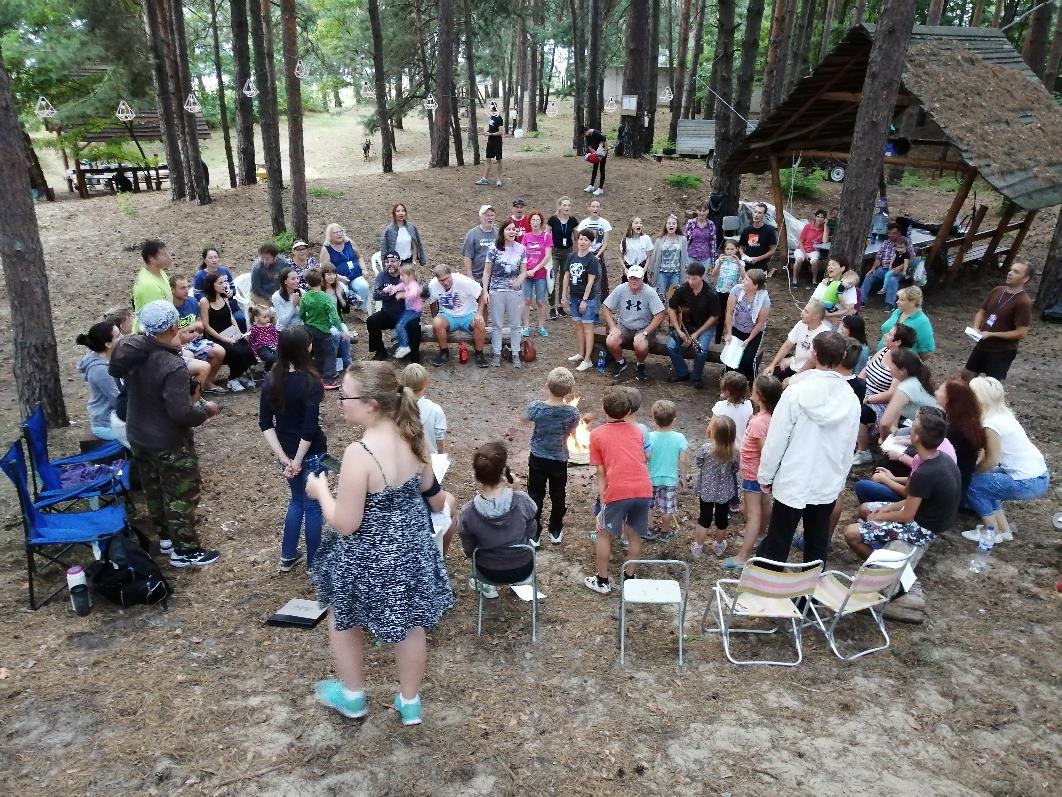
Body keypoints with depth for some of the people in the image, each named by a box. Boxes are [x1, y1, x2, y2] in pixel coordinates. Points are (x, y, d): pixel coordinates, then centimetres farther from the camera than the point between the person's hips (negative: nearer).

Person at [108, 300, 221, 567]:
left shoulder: (129, 349, -8)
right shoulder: (173, 366, -33)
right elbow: (182, 413, -33)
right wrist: (206, 409, -11)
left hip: (138, 435, 8)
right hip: (169, 443, -8)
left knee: (153, 490, 23)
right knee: (181, 495, 8)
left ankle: (165, 538, 41)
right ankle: (185, 551, 20)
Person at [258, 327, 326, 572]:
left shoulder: (271, 379, -3)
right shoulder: (310, 382, -20)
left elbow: (265, 422, -4)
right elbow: (310, 427, -23)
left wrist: (282, 456, -6)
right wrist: (298, 460, -15)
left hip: (287, 451, 6)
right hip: (311, 453, -6)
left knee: (297, 500, 25)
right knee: (313, 506, 11)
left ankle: (287, 557, 34)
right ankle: (314, 564, 24)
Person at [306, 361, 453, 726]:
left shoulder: (359, 453, -31)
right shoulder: (411, 438, -9)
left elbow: (345, 524, -25)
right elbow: (431, 493, 5)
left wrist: (321, 491, -9)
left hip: (368, 559, -6)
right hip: (412, 548, 6)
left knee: (344, 621, 24)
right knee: (410, 625, 23)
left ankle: (352, 696, 44)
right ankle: (410, 702, 42)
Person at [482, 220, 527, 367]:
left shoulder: (521, 249, 1)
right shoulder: (493, 249, -3)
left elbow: (524, 271, 4)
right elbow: (487, 272, 1)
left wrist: (519, 280, -18)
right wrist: (485, 291, -5)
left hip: (515, 291, 1)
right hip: (496, 291, -1)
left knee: (515, 324, 9)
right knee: (497, 324, 7)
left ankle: (515, 355, 18)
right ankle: (497, 354, 17)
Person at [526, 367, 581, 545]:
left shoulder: (535, 407, -22)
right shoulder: (572, 413, -20)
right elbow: (569, 432, -1)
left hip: (537, 458, 0)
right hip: (559, 460, 0)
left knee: (535, 496, 15)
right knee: (557, 497, 20)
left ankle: (533, 534, 23)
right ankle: (556, 532, 36)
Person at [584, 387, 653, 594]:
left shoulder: (597, 434, 8)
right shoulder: (637, 431, 17)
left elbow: (601, 473, 5)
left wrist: (603, 501, 9)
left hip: (617, 492, -3)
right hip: (644, 490, 3)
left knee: (604, 534, 16)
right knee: (634, 535, 21)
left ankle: (602, 581, 24)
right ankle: (629, 577, 33)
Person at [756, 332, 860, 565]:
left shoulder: (796, 392, -18)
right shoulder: (851, 399, -5)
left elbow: (776, 440, -14)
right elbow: (849, 448, 6)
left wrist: (766, 476, -2)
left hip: (793, 484, -4)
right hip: (828, 485, 4)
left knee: (776, 546, 8)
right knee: (817, 545, 19)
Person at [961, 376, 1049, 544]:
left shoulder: (991, 423, -21)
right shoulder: (1001, 414, 6)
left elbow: (991, 460, -14)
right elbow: (992, 456, 9)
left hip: (1028, 483, -9)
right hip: (1037, 475, 9)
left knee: (972, 484, -3)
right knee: (984, 481, 19)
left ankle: (993, 533, 9)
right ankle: (1005, 529, 23)